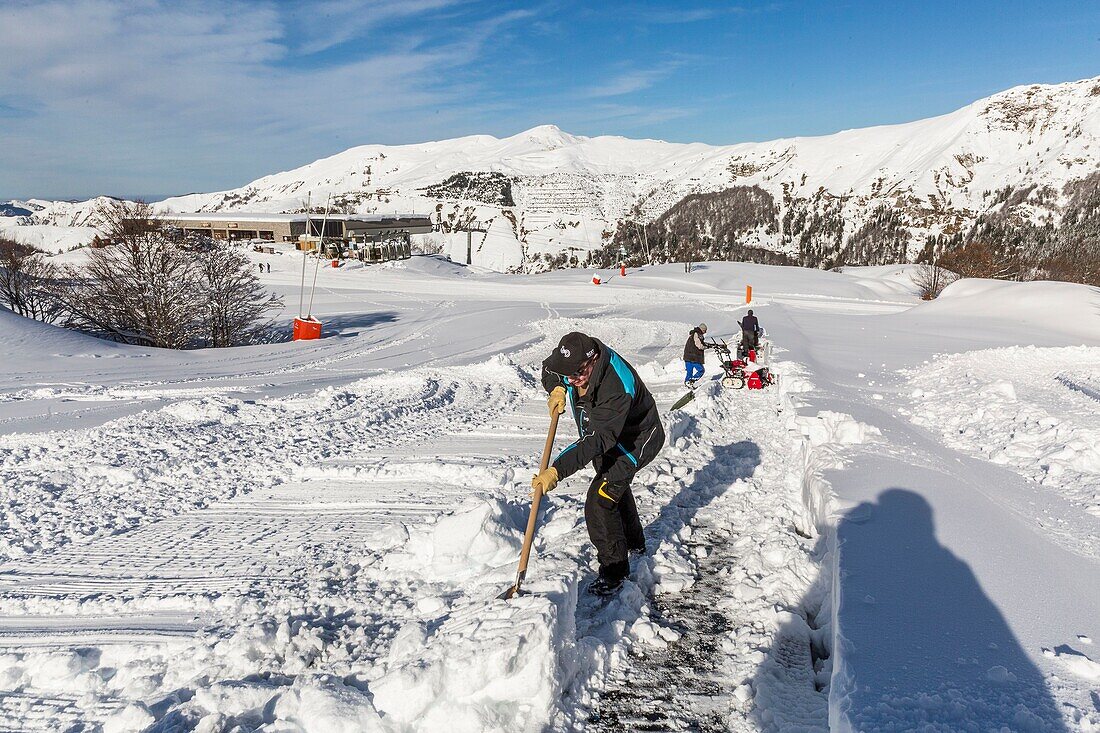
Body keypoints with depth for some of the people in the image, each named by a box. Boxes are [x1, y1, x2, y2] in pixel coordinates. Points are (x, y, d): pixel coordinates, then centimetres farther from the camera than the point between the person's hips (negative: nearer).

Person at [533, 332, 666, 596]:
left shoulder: (617, 389, -44)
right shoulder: (576, 358, -20)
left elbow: (597, 441, -48)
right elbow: (548, 369, 3)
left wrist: (557, 471, -55)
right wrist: (557, 388, -19)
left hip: (634, 442, -9)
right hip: (604, 433, 9)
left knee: (600, 502, -18)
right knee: (614, 487, 27)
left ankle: (614, 569, 0)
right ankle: (634, 543, 53)